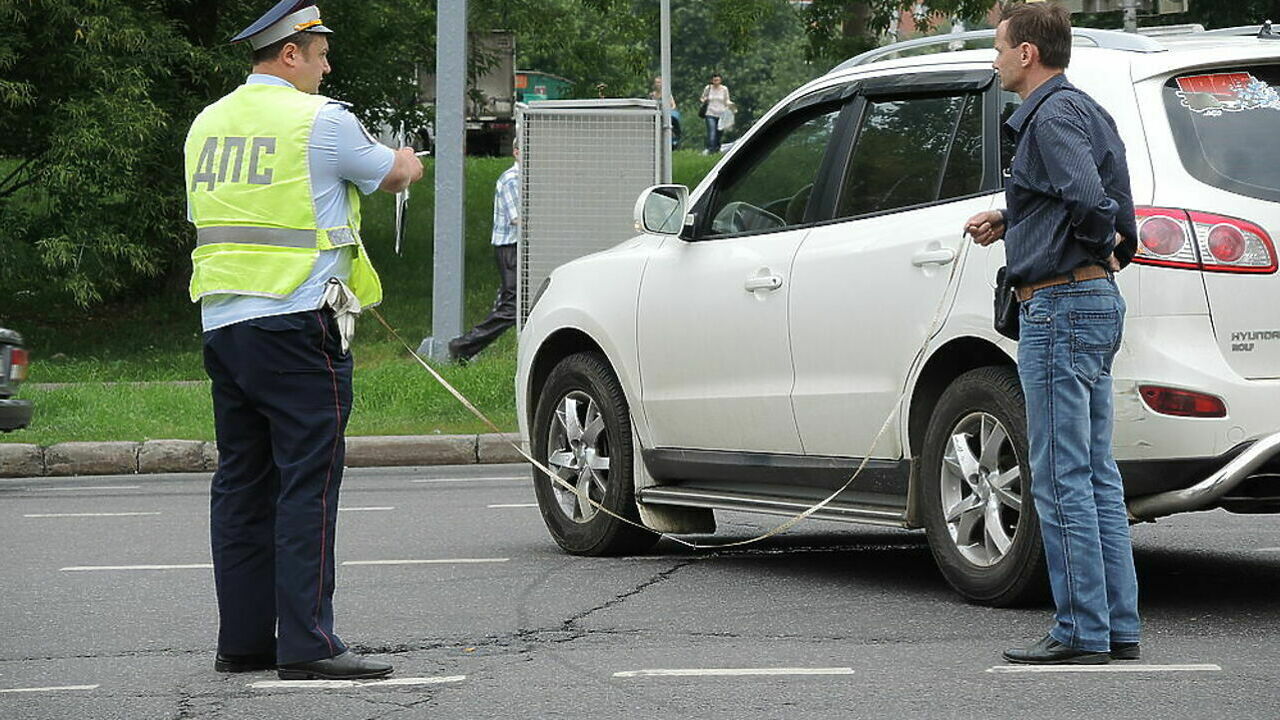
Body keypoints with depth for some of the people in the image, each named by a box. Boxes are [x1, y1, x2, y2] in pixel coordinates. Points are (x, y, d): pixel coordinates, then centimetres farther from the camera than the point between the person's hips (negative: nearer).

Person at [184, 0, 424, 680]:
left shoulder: (208, 124, 14)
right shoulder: (320, 122, -7)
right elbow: (393, 174, 7)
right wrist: (407, 161, 32)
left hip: (221, 322, 7)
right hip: (294, 323, -7)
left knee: (242, 482, 10)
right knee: (307, 482, -6)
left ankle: (242, 638, 12)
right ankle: (307, 642, -9)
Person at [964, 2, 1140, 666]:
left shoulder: (1053, 117, -14)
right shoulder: (1086, 111, 17)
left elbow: (1089, 200, -28)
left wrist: (1103, 246, -8)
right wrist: (1009, 220, 17)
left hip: (1061, 307, -10)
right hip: (1098, 304, 10)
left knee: (1062, 479, -7)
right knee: (1097, 476, 11)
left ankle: (1082, 630, -6)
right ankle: (1119, 628, 13)